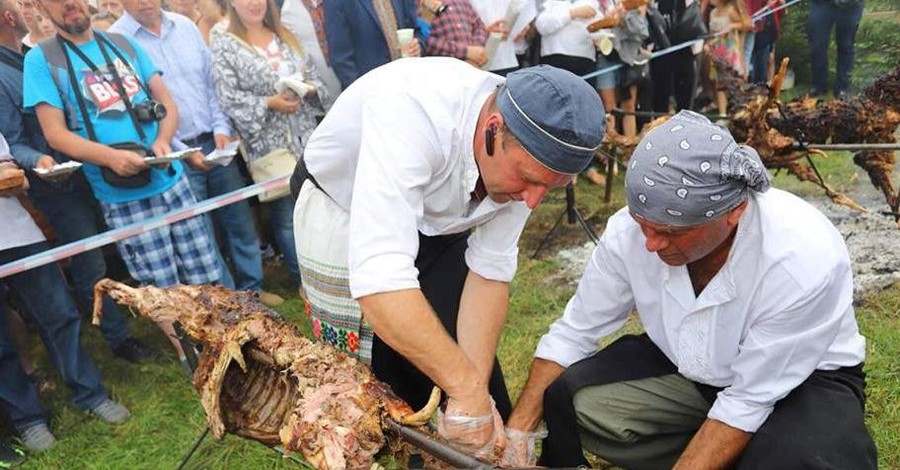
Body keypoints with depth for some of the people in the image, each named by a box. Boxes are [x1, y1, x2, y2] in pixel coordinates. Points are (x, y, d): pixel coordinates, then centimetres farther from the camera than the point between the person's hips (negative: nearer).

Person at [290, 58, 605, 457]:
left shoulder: (526, 149, -21)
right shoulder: (411, 111, -41)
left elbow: (490, 269, -15)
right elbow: (379, 281, -47)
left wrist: (476, 390, -23)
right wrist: (467, 387, -43)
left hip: (436, 221, 4)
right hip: (343, 213, -4)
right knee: (382, 379, 0)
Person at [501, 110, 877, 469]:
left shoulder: (805, 262, -33)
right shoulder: (630, 230, -23)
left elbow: (749, 402, -27)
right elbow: (572, 333, -11)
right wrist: (517, 432, -19)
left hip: (802, 381, -3)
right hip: (684, 367, 4)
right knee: (567, 401, -17)